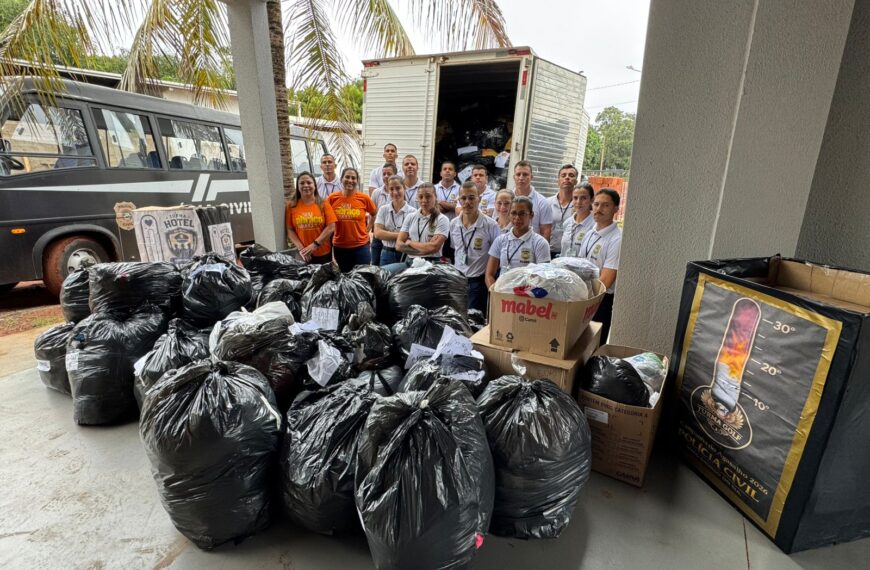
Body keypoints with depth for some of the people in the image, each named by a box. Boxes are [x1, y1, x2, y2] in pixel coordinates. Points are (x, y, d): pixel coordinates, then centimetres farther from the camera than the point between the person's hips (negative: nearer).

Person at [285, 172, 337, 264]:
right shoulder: (292, 206, 2)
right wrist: (301, 248, -11)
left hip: (323, 253, 0)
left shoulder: (323, 204, 0)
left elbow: (331, 227, -6)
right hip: (303, 255, 0)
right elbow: (290, 230, 1)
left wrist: (315, 245, -14)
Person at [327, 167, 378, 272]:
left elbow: (374, 214, 12)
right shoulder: (332, 198, -4)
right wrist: (330, 237, 3)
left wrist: (368, 229, 5)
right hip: (339, 246, 1)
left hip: (361, 246, -1)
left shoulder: (364, 198, -5)